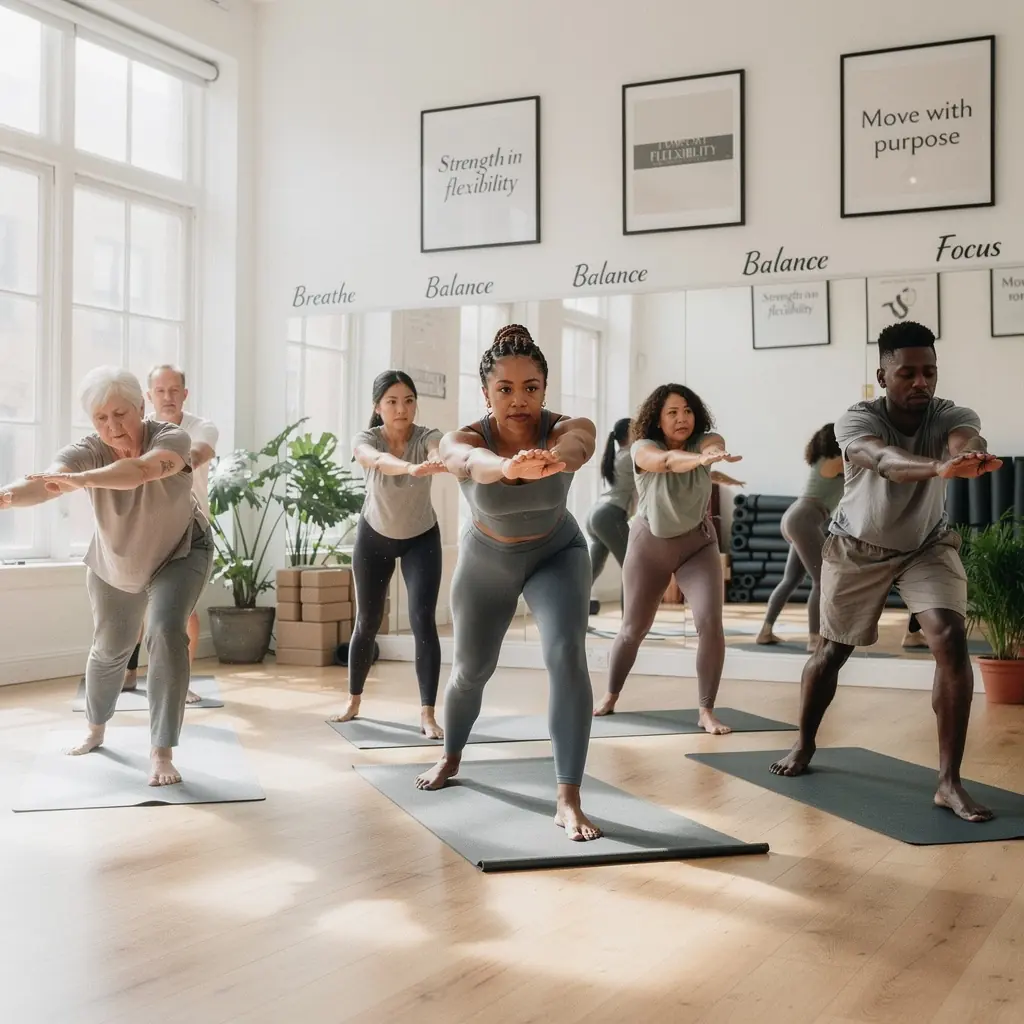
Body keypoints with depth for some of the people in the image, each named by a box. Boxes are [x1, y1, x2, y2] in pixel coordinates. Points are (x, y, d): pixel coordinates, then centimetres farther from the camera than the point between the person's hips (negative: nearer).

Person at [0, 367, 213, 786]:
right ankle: (95, 729, 45)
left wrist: (81, 480, -68)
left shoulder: (171, 438, -31)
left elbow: (144, 469, -53)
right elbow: (45, 483, -46)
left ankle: (162, 754, -18)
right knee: (109, 648, 17)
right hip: (115, 564, 3)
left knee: (167, 633, -24)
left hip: (180, 553, -3)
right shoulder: (86, 451, -26)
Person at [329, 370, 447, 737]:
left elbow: (440, 455, -49)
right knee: (367, 622, 9)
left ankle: (427, 714, -12)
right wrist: (412, 468, -71)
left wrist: (443, 461, -74)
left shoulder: (427, 436, -24)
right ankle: (353, 701, 28)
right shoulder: (365, 440, -24)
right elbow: (378, 460, -49)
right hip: (374, 537, 1)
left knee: (423, 621, -15)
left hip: (422, 538, -1)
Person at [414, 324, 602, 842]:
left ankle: (568, 801, -19)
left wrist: (552, 460, -80)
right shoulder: (462, 440, -30)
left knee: (567, 656, -24)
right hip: (486, 560, 1)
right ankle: (451, 757, 46)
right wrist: (509, 466, -80)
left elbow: (576, 445, -55)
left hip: (558, 553, -1)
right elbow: (473, 461, -55)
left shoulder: (568, 428, -30)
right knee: (471, 668, 16)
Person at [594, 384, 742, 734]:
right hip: (649, 544, 0)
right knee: (633, 628, 10)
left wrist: (714, 453, -64)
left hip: (697, 543, 1)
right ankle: (610, 697, 33)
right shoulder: (643, 448, -21)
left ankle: (706, 711, -7)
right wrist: (700, 459, -65)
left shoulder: (706, 440, -14)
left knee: (710, 623, -18)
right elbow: (667, 460, -44)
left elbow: (713, 446, -39)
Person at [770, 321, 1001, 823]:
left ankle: (949, 781, -16)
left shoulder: (951, 415, -24)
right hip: (858, 547, 0)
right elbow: (885, 460, -53)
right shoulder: (856, 421, -30)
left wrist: (971, 453, -75)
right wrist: (940, 466, -74)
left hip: (927, 545, 1)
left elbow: (966, 438, -49)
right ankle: (804, 744, 41)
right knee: (832, 648, 14)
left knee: (951, 640, -22)